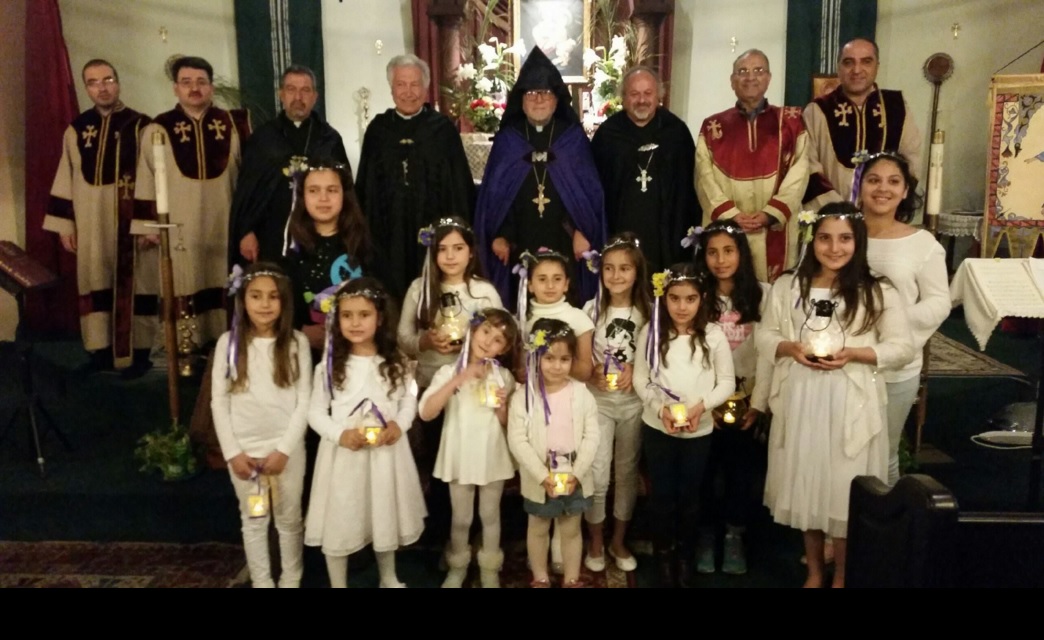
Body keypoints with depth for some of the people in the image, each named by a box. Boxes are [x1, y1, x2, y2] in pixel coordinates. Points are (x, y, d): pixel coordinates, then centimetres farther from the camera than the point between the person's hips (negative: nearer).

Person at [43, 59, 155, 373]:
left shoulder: (142, 126, -2)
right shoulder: (76, 129, 8)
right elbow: (65, 180, 10)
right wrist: (64, 224, 6)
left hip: (133, 221, -3)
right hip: (91, 224, 3)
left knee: (134, 285, 2)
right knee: (96, 286, 7)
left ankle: (138, 350, 11)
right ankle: (102, 349, 17)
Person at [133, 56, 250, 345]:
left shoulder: (233, 124, 5)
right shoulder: (159, 129, 1)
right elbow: (147, 180, 2)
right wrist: (147, 225, 0)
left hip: (224, 223, 2)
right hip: (179, 227, -2)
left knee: (225, 291, 6)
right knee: (184, 291, -1)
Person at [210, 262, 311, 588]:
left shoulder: (297, 342, -6)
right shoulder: (229, 342, -4)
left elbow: (304, 401, -6)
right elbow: (219, 401, -2)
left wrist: (284, 449, -11)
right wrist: (232, 451, -7)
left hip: (287, 446, -1)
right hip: (243, 449, 1)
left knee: (289, 519, 13)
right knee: (253, 521, 14)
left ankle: (291, 580, 32)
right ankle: (261, 582, 30)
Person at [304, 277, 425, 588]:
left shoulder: (395, 362, 0)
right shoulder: (329, 364, -6)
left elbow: (409, 401, 5)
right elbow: (315, 413, -3)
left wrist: (399, 425, -15)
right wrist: (340, 434, -20)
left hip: (386, 452, 2)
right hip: (343, 453, -2)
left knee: (385, 517, 18)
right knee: (338, 523, 6)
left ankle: (389, 579, 42)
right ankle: (338, 584, 28)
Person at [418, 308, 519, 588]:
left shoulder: (504, 376, 0)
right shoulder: (449, 372, -7)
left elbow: (509, 424, 5)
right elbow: (426, 412, -21)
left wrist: (502, 407, -17)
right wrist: (459, 379, -27)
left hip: (493, 457, 1)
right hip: (460, 457, -1)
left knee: (490, 516, 14)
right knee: (461, 518, 12)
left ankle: (490, 571, 31)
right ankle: (457, 568, 34)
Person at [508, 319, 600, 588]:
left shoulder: (581, 393, -6)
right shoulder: (524, 397, -12)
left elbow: (591, 437, -6)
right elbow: (517, 441, -15)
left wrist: (576, 473, -16)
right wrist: (543, 476, -20)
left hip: (574, 478, 1)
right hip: (538, 480, -1)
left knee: (571, 530, 17)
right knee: (538, 529, 18)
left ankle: (572, 579, 34)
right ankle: (540, 578, 37)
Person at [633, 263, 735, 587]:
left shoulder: (713, 335, -8)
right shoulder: (651, 332, -7)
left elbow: (727, 382, -4)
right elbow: (641, 379, -3)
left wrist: (701, 405, -19)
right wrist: (660, 408, -17)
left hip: (699, 431, 0)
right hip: (656, 427, 0)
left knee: (689, 494, 14)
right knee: (661, 494, 10)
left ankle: (685, 556, 34)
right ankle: (664, 554, 31)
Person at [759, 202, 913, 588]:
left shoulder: (878, 292, -3)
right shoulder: (787, 287, 4)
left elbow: (903, 348, -2)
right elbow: (765, 337, 8)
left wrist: (854, 354, -17)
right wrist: (789, 347, -13)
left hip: (851, 404, -2)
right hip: (800, 400, 3)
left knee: (844, 488, 5)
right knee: (805, 484, 13)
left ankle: (841, 576, 27)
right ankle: (814, 571, 32)